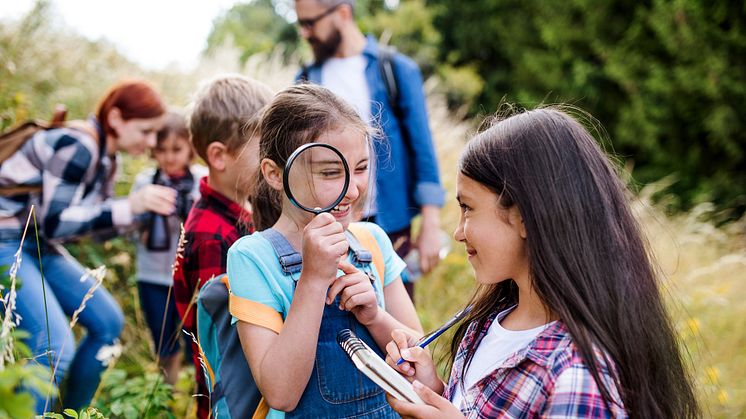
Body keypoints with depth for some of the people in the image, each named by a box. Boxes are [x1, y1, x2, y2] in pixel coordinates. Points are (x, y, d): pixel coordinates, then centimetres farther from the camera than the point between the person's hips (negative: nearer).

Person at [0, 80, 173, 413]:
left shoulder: (105, 157, 6)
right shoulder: (76, 147, -23)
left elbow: (99, 220, 12)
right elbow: (54, 223, -26)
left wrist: (147, 207, -3)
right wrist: (130, 206, -29)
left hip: (38, 245, 10)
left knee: (108, 322, 9)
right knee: (55, 347, -22)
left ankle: (71, 412, 21)